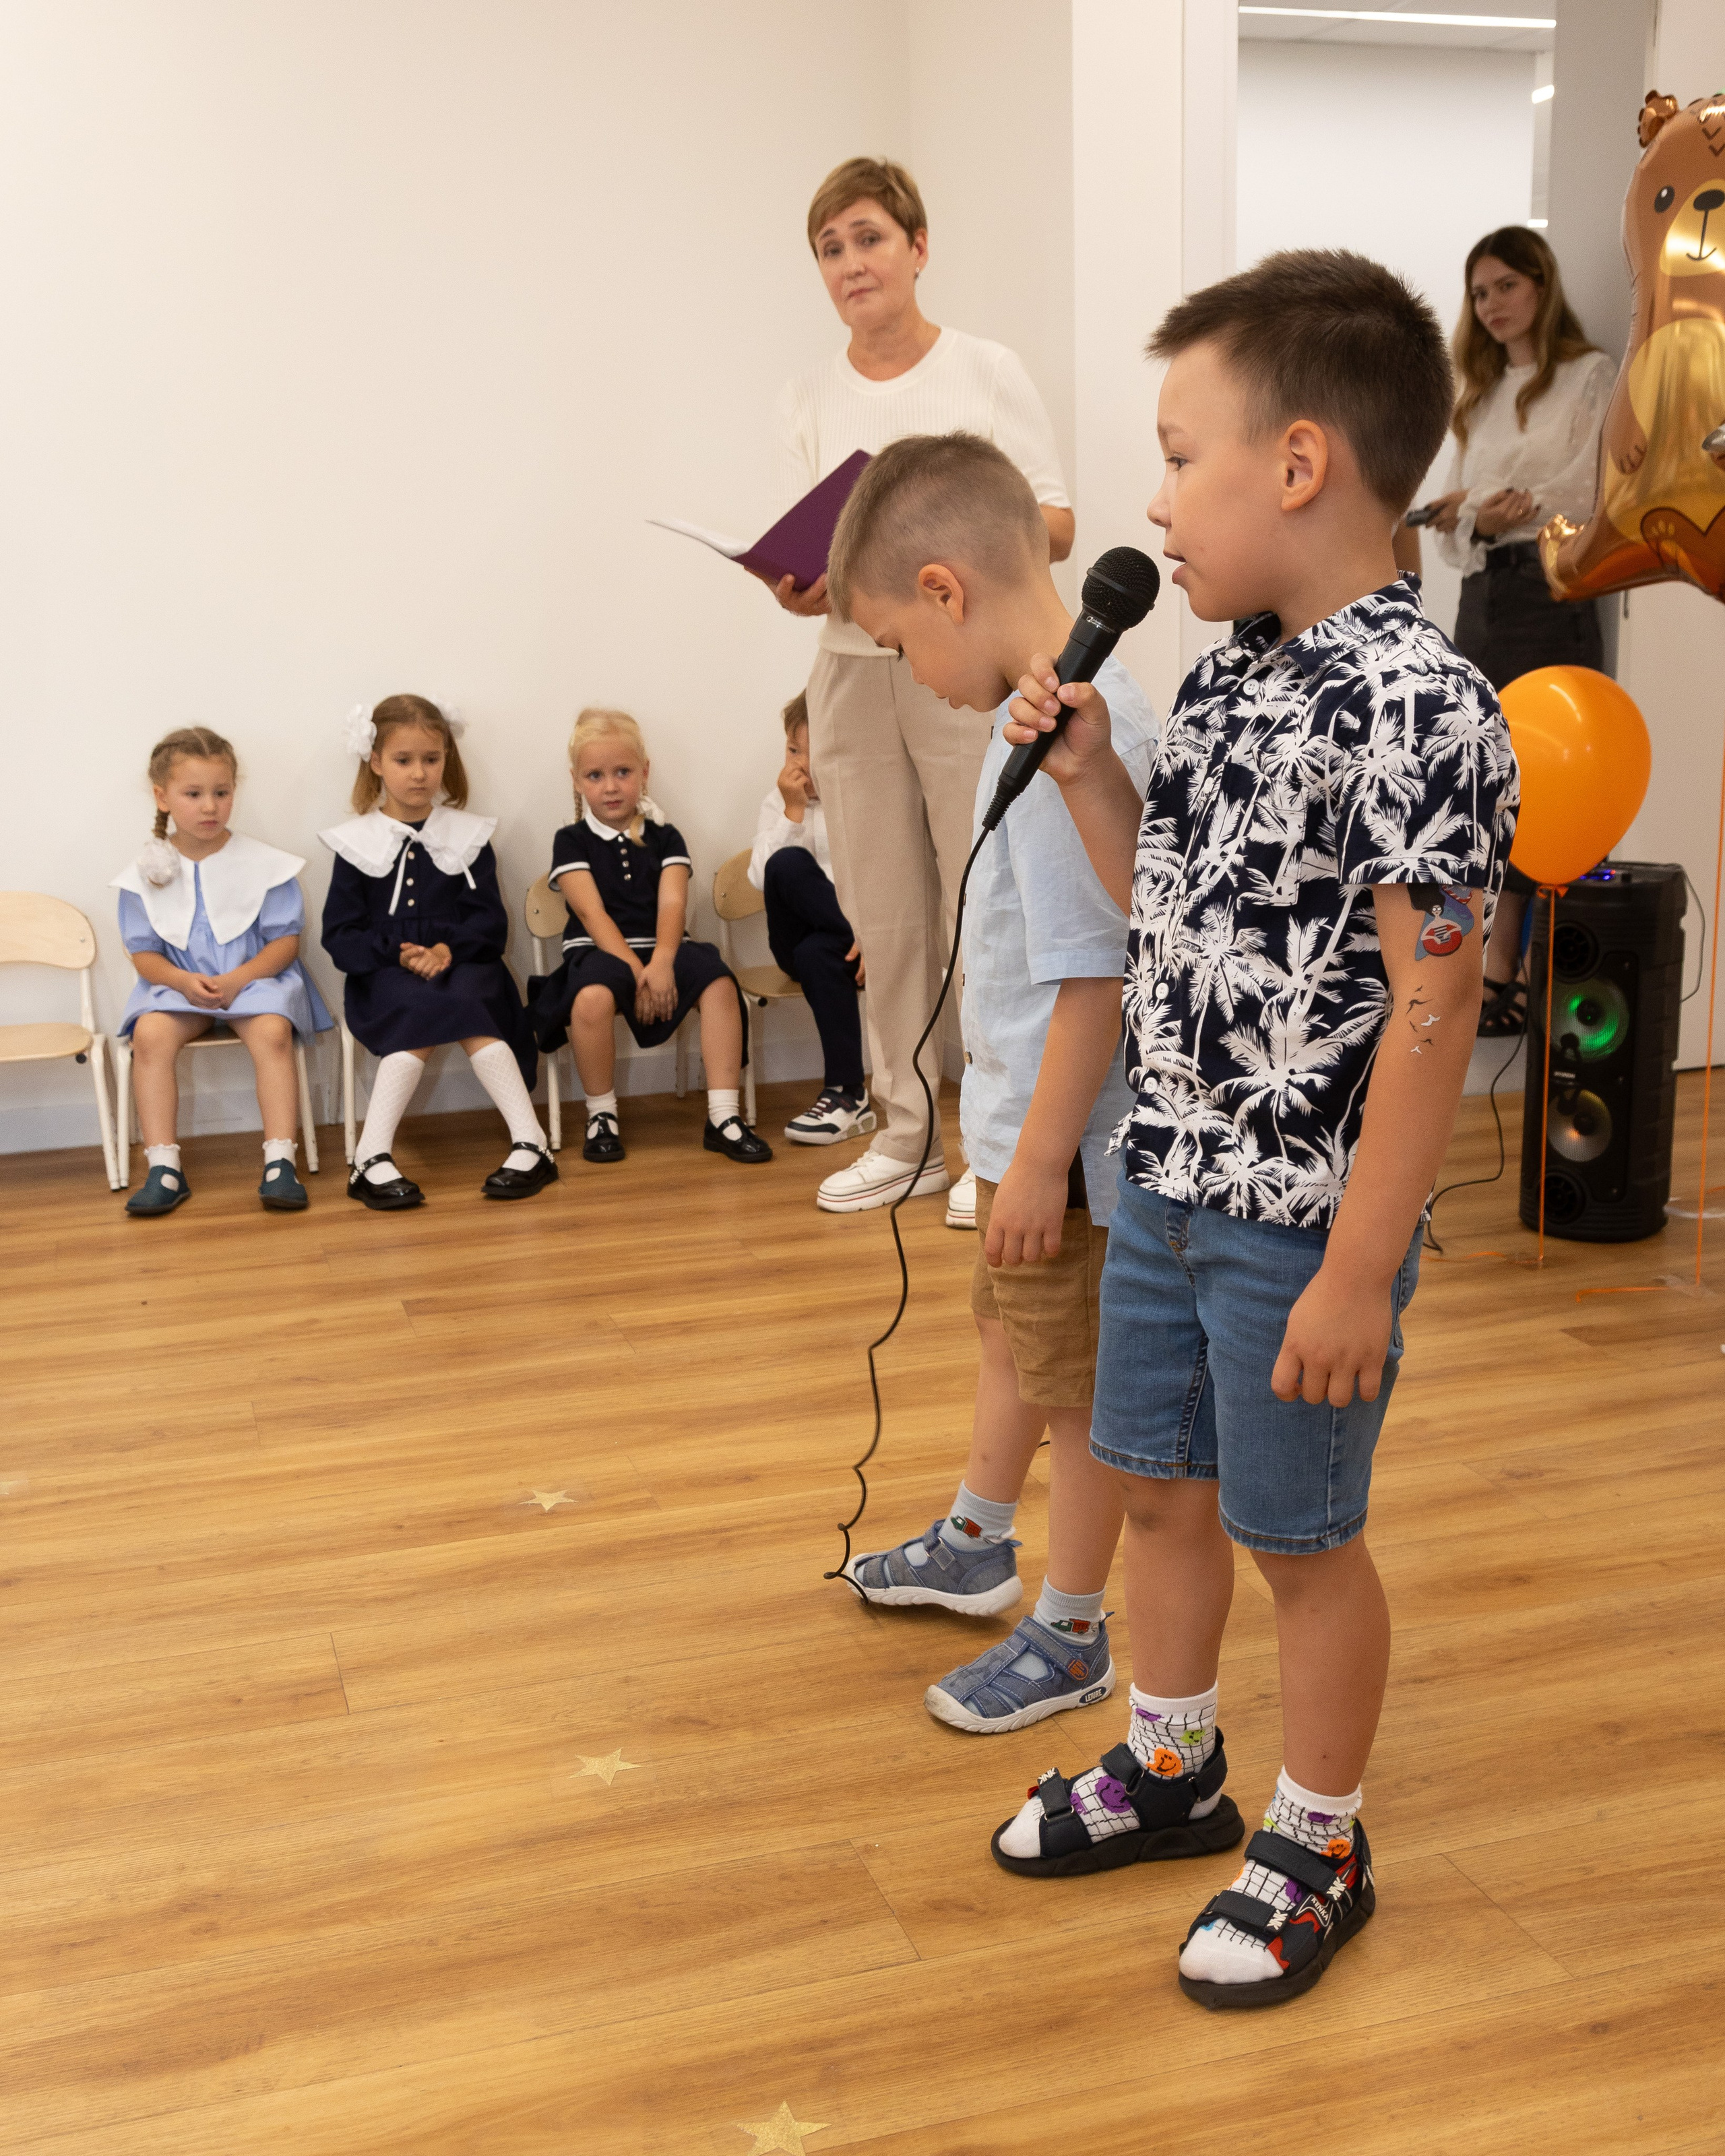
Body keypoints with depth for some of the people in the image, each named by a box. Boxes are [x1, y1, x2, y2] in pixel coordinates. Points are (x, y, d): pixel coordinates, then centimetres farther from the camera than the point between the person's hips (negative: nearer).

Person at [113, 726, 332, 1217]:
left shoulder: (263, 864, -2)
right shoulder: (147, 873, 3)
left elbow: (285, 940, -3)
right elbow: (144, 953, 3)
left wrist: (238, 979, -19)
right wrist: (184, 982, -18)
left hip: (254, 978, -1)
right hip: (177, 983, 2)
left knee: (272, 1031, -33)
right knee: (150, 1033, -28)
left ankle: (280, 1163, -29)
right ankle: (164, 1169, -24)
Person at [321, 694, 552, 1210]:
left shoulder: (468, 837, 11)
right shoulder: (356, 843, 8)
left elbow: (491, 924, 4)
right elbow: (340, 936, 2)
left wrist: (448, 949, -16)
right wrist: (398, 954, -15)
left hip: (461, 967, 1)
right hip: (387, 976, -1)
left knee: (470, 1018, -32)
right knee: (423, 1014, -33)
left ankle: (531, 1144, -37)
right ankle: (372, 1159, -39)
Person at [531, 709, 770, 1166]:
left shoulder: (665, 838, 12)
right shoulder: (571, 842, 6)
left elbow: (672, 905, -4)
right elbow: (593, 914, -7)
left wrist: (661, 961, -24)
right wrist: (634, 969, -21)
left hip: (660, 948, 2)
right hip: (599, 952, -2)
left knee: (718, 981, -29)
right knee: (593, 997, -38)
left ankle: (723, 1117, -25)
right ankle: (601, 1116, -15)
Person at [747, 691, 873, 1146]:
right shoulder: (778, 802, 7)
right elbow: (763, 879, -8)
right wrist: (794, 811, -14)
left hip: (850, 937, -2)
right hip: (798, 936, 2)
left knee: (818, 954, -37)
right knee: (787, 864, -29)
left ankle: (848, 1095, -24)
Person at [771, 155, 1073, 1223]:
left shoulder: (987, 371, 0)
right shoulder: (809, 396, 10)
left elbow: (1057, 527, -3)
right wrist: (802, 587, -15)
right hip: (854, 667, 4)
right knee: (884, 917, 8)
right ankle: (908, 1135, 19)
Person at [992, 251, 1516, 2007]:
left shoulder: (1414, 705, -22)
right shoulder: (1227, 675, 5)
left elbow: (1434, 1003, -22)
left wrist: (1359, 1269, -21)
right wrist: (1086, 769, 0)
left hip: (1301, 1225, -8)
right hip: (1167, 1185, 8)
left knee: (1303, 1538, 10)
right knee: (1158, 1484, 21)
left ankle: (1317, 1848, 33)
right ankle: (1167, 1767, 44)